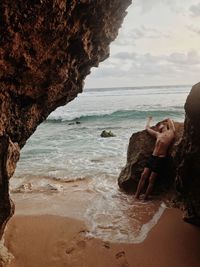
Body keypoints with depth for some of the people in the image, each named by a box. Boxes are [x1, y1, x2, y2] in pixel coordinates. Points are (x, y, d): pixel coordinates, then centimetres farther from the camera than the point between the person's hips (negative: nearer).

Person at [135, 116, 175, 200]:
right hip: (152, 157, 6)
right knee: (143, 176, -2)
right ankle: (136, 197, 3)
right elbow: (147, 128, 37)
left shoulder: (171, 132, 8)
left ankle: (145, 199, 6)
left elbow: (169, 119, 19)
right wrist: (149, 120, 51)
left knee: (151, 180, -4)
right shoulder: (157, 134, 23)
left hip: (161, 159, -5)